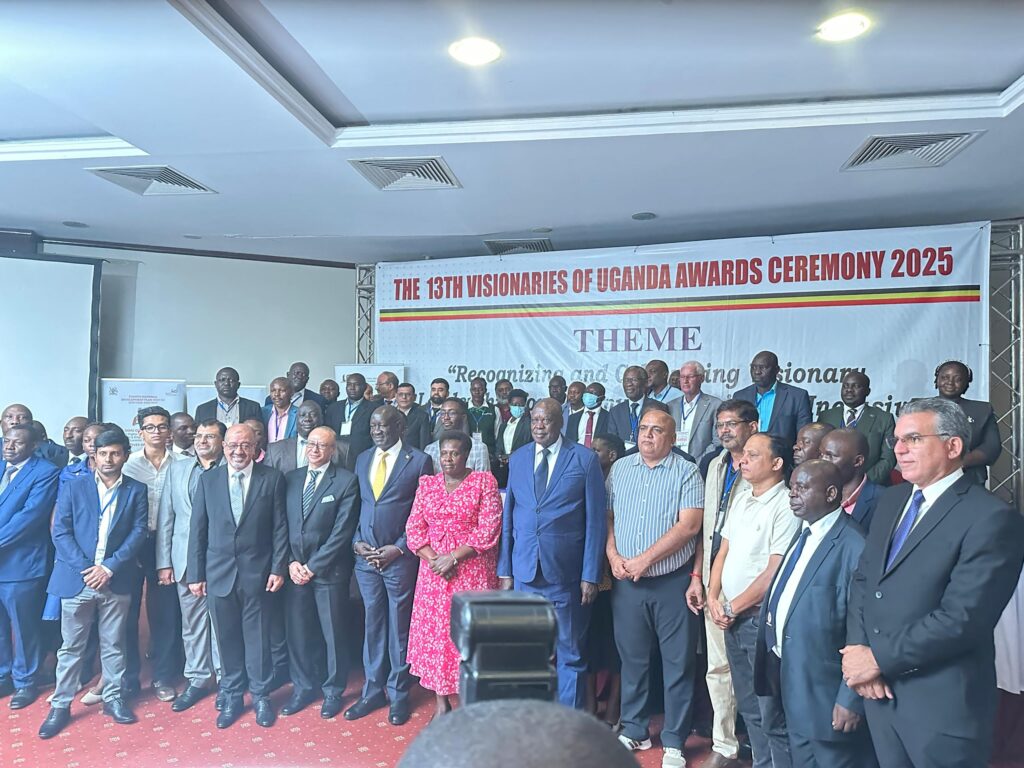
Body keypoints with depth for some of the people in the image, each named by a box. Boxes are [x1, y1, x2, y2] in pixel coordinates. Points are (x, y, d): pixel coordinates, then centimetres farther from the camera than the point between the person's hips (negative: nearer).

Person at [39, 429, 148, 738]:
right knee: (71, 646, 8)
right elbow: (60, 532, -3)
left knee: (113, 644, 11)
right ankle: (61, 705, 21)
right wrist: (85, 568, -13)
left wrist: (110, 567, -12)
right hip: (77, 578, 0)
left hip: (116, 581, 0)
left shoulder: (136, 490, 3)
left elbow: (138, 532, -2)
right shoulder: (73, 487, 2)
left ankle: (113, 698, 24)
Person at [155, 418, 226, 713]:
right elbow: (165, 519, 9)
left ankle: (225, 678, 20)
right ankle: (197, 678, 26)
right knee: (192, 622, 11)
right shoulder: (177, 469, 10)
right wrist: (164, 562, 5)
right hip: (186, 560, 3)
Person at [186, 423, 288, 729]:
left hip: (257, 573, -2)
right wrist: (195, 574, 2)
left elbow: (280, 528, -2)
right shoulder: (208, 480, 3)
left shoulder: (272, 479, -3)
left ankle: (261, 696, 25)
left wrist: (278, 568, -6)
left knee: (258, 636, 8)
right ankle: (232, 696, 28)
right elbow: (197, 529, 4)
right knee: (227, 638, 12)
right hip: (219, 573, 2)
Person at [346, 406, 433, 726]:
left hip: (399, 557, -4)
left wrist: (399, 548, -11)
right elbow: (355, 505, 13)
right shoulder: (362, 459, 10)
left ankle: (399, 694, 21)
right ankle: (373, 691, 25)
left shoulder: (419, 461, -6)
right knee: (372, 624, 12)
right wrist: (356, 541, 0)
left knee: (399, 626, 7)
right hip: (365, 556, 4)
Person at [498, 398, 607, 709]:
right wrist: (505, 570, 6)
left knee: (570, 654, 10)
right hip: (524, 573, 3)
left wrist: (591, 575, -8)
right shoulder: (517, 459, 8)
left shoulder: (585, 459, -3)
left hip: (566, 575, -3)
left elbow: (595, 521, -4)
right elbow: (508, 517, 10)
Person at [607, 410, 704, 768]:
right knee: (631, 658, 14)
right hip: (626, 581, 3)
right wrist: (613, 556, -8)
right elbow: (607, 516, 7)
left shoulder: (686, 472, -6)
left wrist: (644, 560, -16)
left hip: (672, 581, -3)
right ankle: (634, 730, 30)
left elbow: (688, 525, -14)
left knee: (678, 662, 6)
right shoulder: (620, 469, 7)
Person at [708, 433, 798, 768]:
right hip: (732, 617, 8)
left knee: (771, 713, 0)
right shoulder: (741, 501, 10)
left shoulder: (786, 506, -15)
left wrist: (733, 607, -11)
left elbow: (775, 571, -18)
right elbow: (724, 552, 15)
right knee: (748, 706, 19)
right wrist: (714, 599, 3)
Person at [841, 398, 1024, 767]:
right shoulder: (892, 500, 8)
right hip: (878, 690, 6)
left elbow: (961, 618, -22)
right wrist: (857, 648, -7)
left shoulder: (992, 518, -16)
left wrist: (879, 658, -16)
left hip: (941, 702, -6)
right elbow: (862, 579, 8)